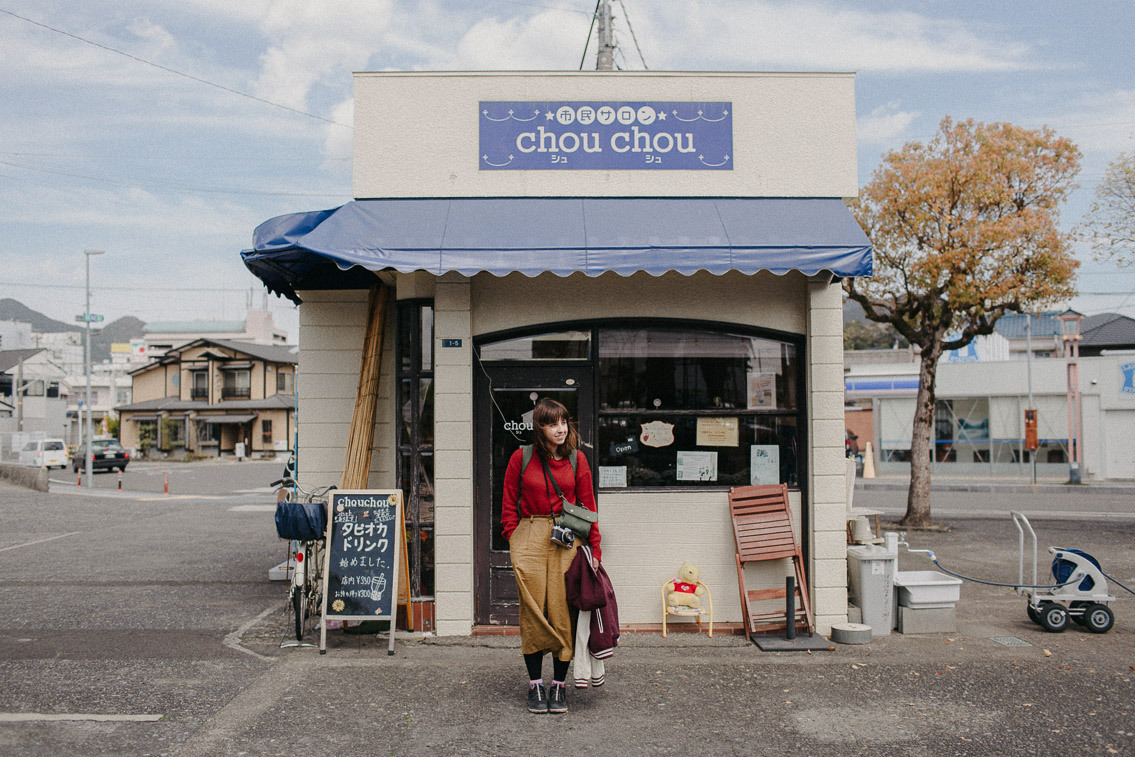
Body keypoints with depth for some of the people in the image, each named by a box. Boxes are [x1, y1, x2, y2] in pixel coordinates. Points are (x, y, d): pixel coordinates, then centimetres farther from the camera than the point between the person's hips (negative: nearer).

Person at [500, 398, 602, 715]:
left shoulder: (576, 459, 6)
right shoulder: (521, 458, 3)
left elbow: (588, 505, 8)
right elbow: (509, 504, 9)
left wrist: (594, 549, 3)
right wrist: (513, 539, -1)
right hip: (529, 538, 0)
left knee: (562, 612, -1)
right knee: (532, 612, 0)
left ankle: (559, 685, 11)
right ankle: (535, 685, 11)